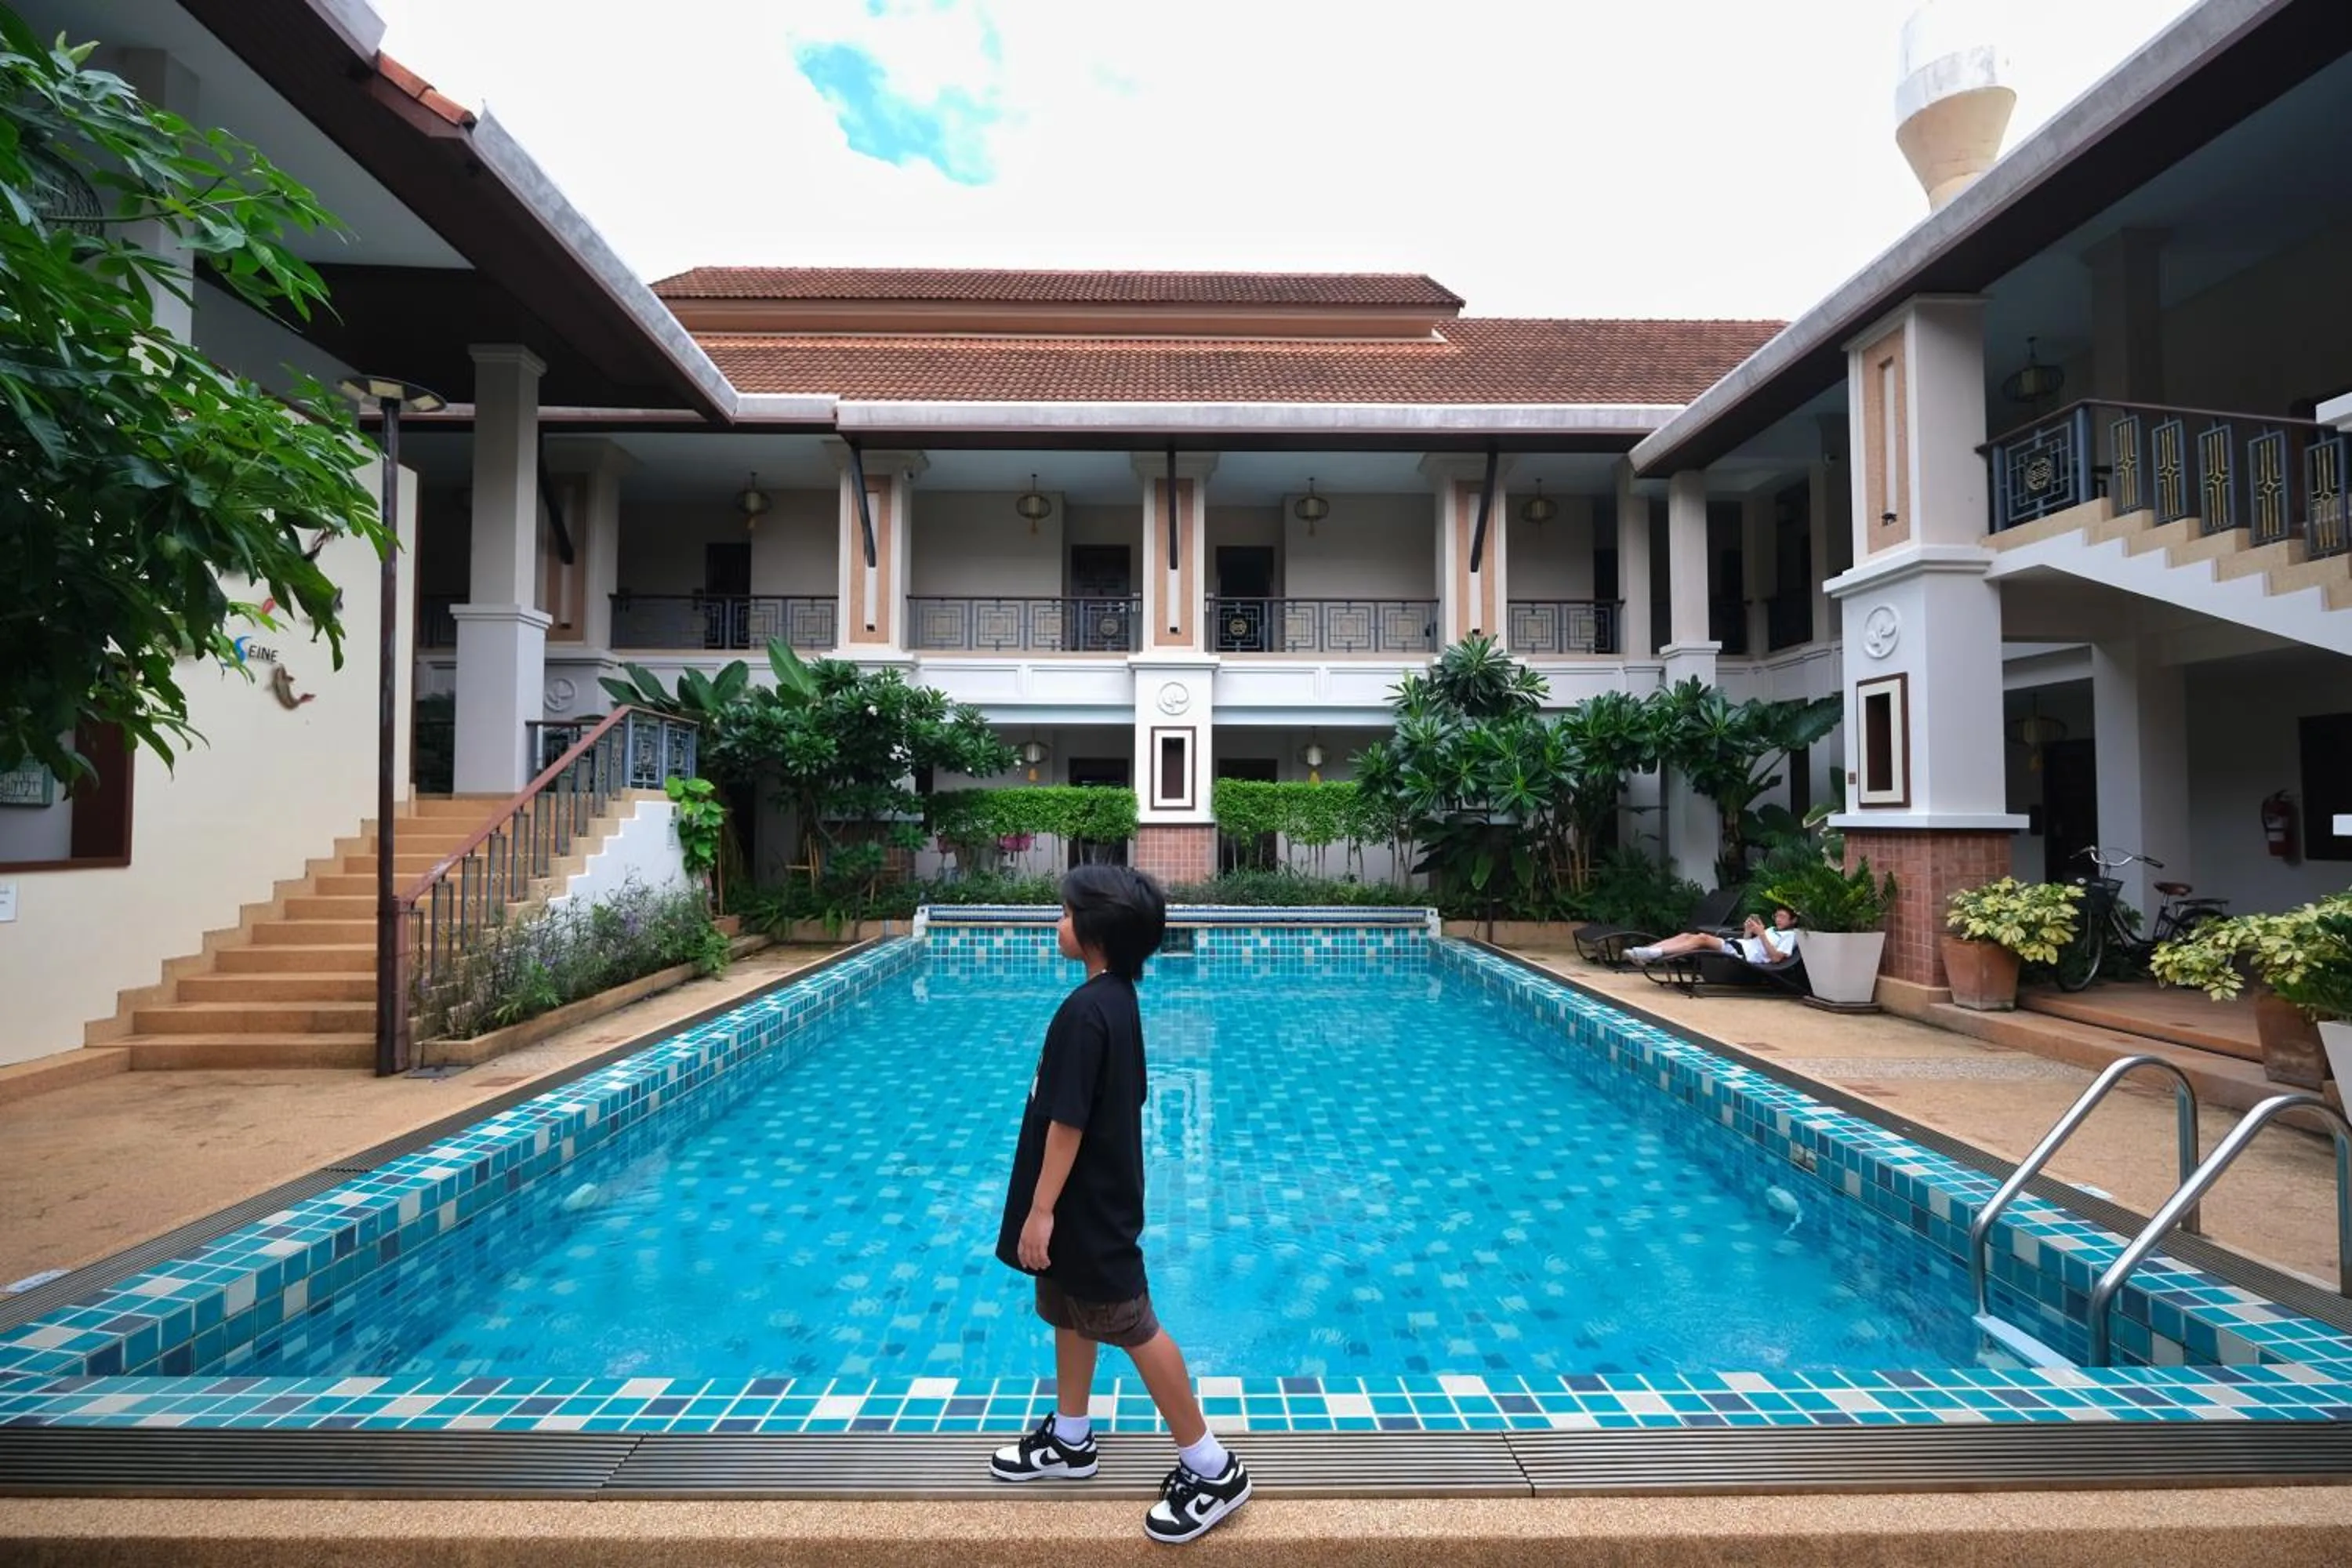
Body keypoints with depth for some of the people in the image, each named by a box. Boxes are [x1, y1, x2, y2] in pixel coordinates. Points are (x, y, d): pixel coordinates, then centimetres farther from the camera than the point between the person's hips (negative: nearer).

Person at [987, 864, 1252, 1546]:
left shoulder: (1084, 1011, -27)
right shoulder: (1118, 996, 3)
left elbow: (1067, 1121, -26)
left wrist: (1041, 1211, -19)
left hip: (1088, 1207, -9)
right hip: (1094, 1196, 10)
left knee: (1133, 1328, 2)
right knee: (1069, 1314, 22)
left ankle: (1213, 1468, 15)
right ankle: (1070, 1440, 41)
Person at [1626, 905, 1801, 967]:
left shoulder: (1790, 935, 10)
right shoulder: (1771, 929, 34)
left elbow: (1776, 958, -8)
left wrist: (1761, 934, -10)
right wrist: (1748, 930, 10)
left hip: (1744, 953, -8)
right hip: (1733, 944, 8)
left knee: (1702, 938, -30)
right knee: (1687, 935, -12)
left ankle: (1655, 953, -43)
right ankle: (1645, 953, -29)